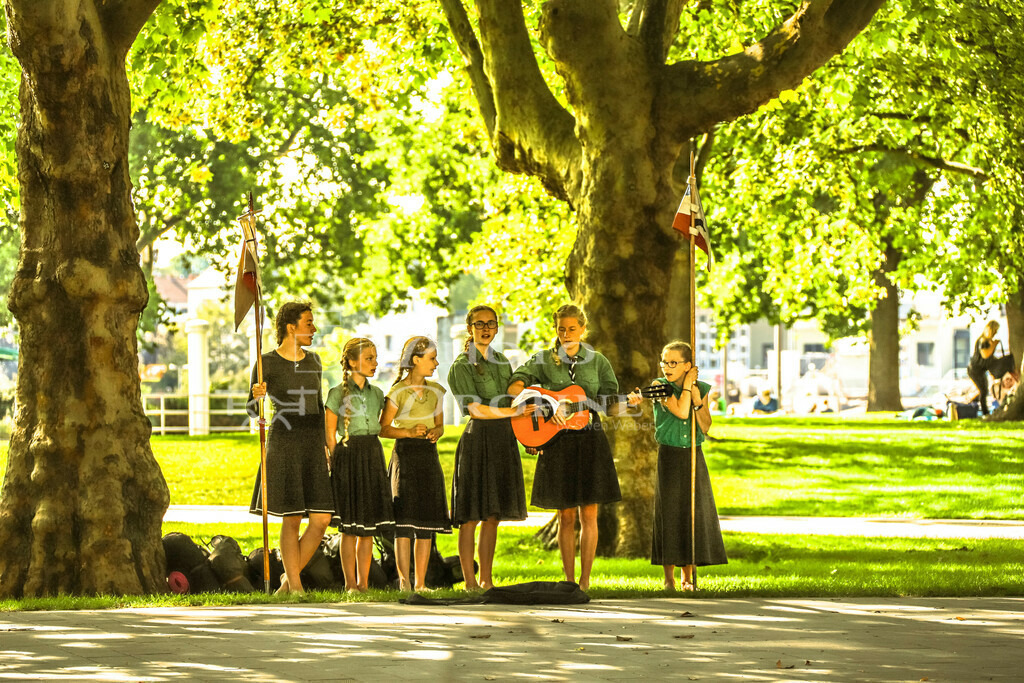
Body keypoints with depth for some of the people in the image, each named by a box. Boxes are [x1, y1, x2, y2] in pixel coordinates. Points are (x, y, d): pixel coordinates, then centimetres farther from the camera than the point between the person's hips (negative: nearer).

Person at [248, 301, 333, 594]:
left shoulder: (313, 361, 14)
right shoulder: (268, 362, -3)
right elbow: (252, 408, 2)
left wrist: (325, 443, 17)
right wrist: (257, 395, -20)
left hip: (313, 443, 6)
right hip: (284, 442, -6)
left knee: (322, 518, -2)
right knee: (292, 518, -6)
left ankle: (289, 577, 12)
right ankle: (295, 586, 0)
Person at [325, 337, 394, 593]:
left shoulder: (376, 394, 11)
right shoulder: (338, 393, -4)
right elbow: (330, 434, -3)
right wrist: (339, 461, -6)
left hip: (373, 455, 5)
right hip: (348, 456, -5)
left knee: (368, 528, 5)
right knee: (350, 527, -2)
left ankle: (363, 582, 10)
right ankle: (350, 583, 3)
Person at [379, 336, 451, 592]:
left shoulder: (435, 391, 12)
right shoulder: (397, 393, -5)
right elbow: (383, 428, -3)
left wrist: (435, 432, -4)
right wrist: (410, 432, -16)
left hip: (429, 455, 6)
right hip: (405, 454, -6)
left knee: (427, 522, 4)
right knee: (405, 519, -13)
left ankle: (420, 582, 7)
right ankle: (403, 580, -15)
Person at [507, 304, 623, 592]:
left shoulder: (597, 362, 7)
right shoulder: (543, 360, 4)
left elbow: (609, 405, 5)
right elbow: (514, 387, -10)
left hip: (590, 441, 0)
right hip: (557, 444, 0)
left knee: (588, 514, -1)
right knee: (566, 516, 3)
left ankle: (585, 581, 2)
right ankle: (569, 581, 8)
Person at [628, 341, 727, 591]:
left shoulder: (701, 389, 6)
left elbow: (705, 427, 1)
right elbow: (681, 412, -19)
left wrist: (698, 400, -10)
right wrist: (687, 385, -11)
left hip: (693, 458, 3)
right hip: (668, 457, -3)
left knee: (693, 513, 3)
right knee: (669, 513, -2)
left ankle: (687, 577, 11)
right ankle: (669, 578, 4)